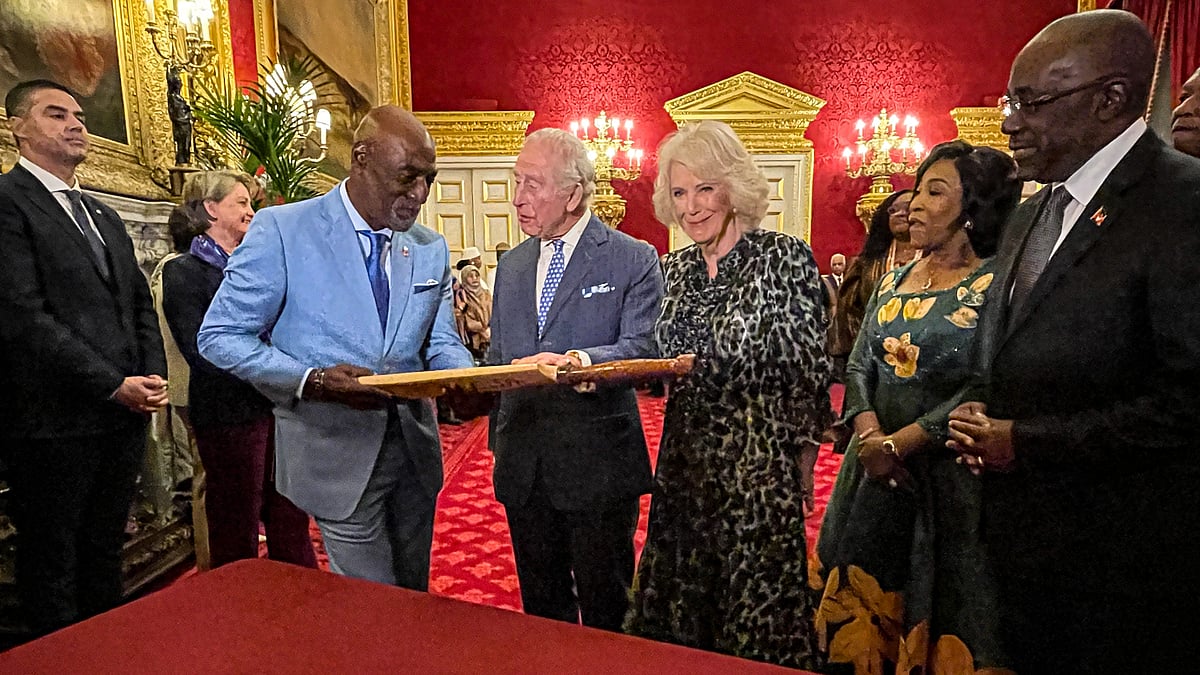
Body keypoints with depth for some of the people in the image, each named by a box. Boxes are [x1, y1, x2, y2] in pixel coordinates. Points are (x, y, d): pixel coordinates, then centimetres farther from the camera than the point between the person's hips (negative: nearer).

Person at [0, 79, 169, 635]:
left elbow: (140, 303, 16)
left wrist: (153, 375, 0)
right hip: (55, 422, -7)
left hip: (124, 417, 7)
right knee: (53, 568, 10)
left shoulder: (105, 217, 18)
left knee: (104, 554, 18)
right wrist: (114, 385, -16)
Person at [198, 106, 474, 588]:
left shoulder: (432, 249, 6)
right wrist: (312, 380, -24)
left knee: (413, 598, 20)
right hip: (337, 452, -5)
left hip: (415, 449, 5)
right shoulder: (281, 231, -10)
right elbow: (220, 336, -9)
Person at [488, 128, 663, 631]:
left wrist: (581, 359, -34)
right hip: (522, 463, 5)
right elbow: (498, 359, 16)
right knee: (540, 603, 20)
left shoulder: (633, 260, -5)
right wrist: (498, 437, 13)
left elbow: (642, 348, -16)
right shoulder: (512, 265, 12)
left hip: (597, 460, -5)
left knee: (605, 605, 10)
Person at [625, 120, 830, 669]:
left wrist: (803, 455, -4)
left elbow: (811, 369, -7)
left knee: (758, 613, 10)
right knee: (678, 609, 18)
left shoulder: (786, 258, -10)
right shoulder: (675, 268, 7)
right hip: (684, 459, 6)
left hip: (761, 461, -5)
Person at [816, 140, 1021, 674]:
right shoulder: (893, 281, 10)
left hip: (948, 476, -6)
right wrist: (869, 432, -11)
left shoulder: (996, 285, -10)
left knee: (940, 606, 8)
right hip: (876, 473, 6)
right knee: (865, 600, 16)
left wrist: (898, 444, -19)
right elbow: (859, 364, 6)